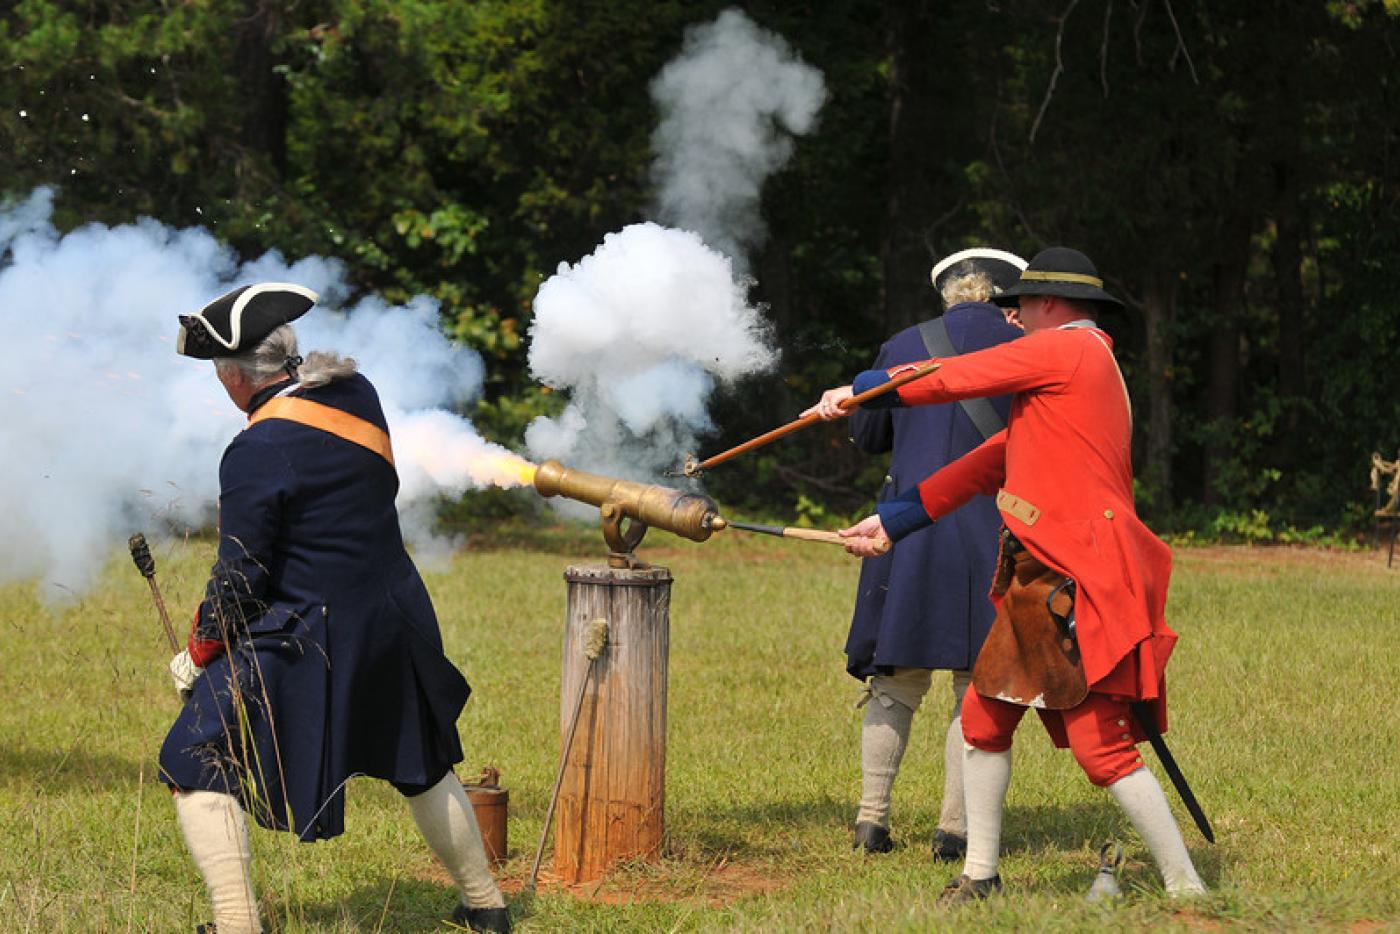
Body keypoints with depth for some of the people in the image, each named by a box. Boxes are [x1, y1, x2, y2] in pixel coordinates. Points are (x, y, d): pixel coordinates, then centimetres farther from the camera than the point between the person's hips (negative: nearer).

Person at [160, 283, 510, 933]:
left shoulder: (257, 451, -20)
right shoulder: (357, 394, -1)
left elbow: (240, 577, -17)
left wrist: (199, 653, -1)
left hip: (306, 645, -8)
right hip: (393, 624, 8)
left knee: (198, 769, 0)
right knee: (420, 767, 27)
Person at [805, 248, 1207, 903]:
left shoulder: (1068, 347, -6)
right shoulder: (1090, 370, 24)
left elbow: (955, 378, -5)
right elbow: (990, 464, 25)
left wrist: (859, 390, 6)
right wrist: (890, 523, 25)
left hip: (1081, 583, -10)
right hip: (1038, 582, 10)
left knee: (1101, 746, -12)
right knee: (984, 717, 13)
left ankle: (1185, 889, -8)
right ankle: (980, 873, 23)